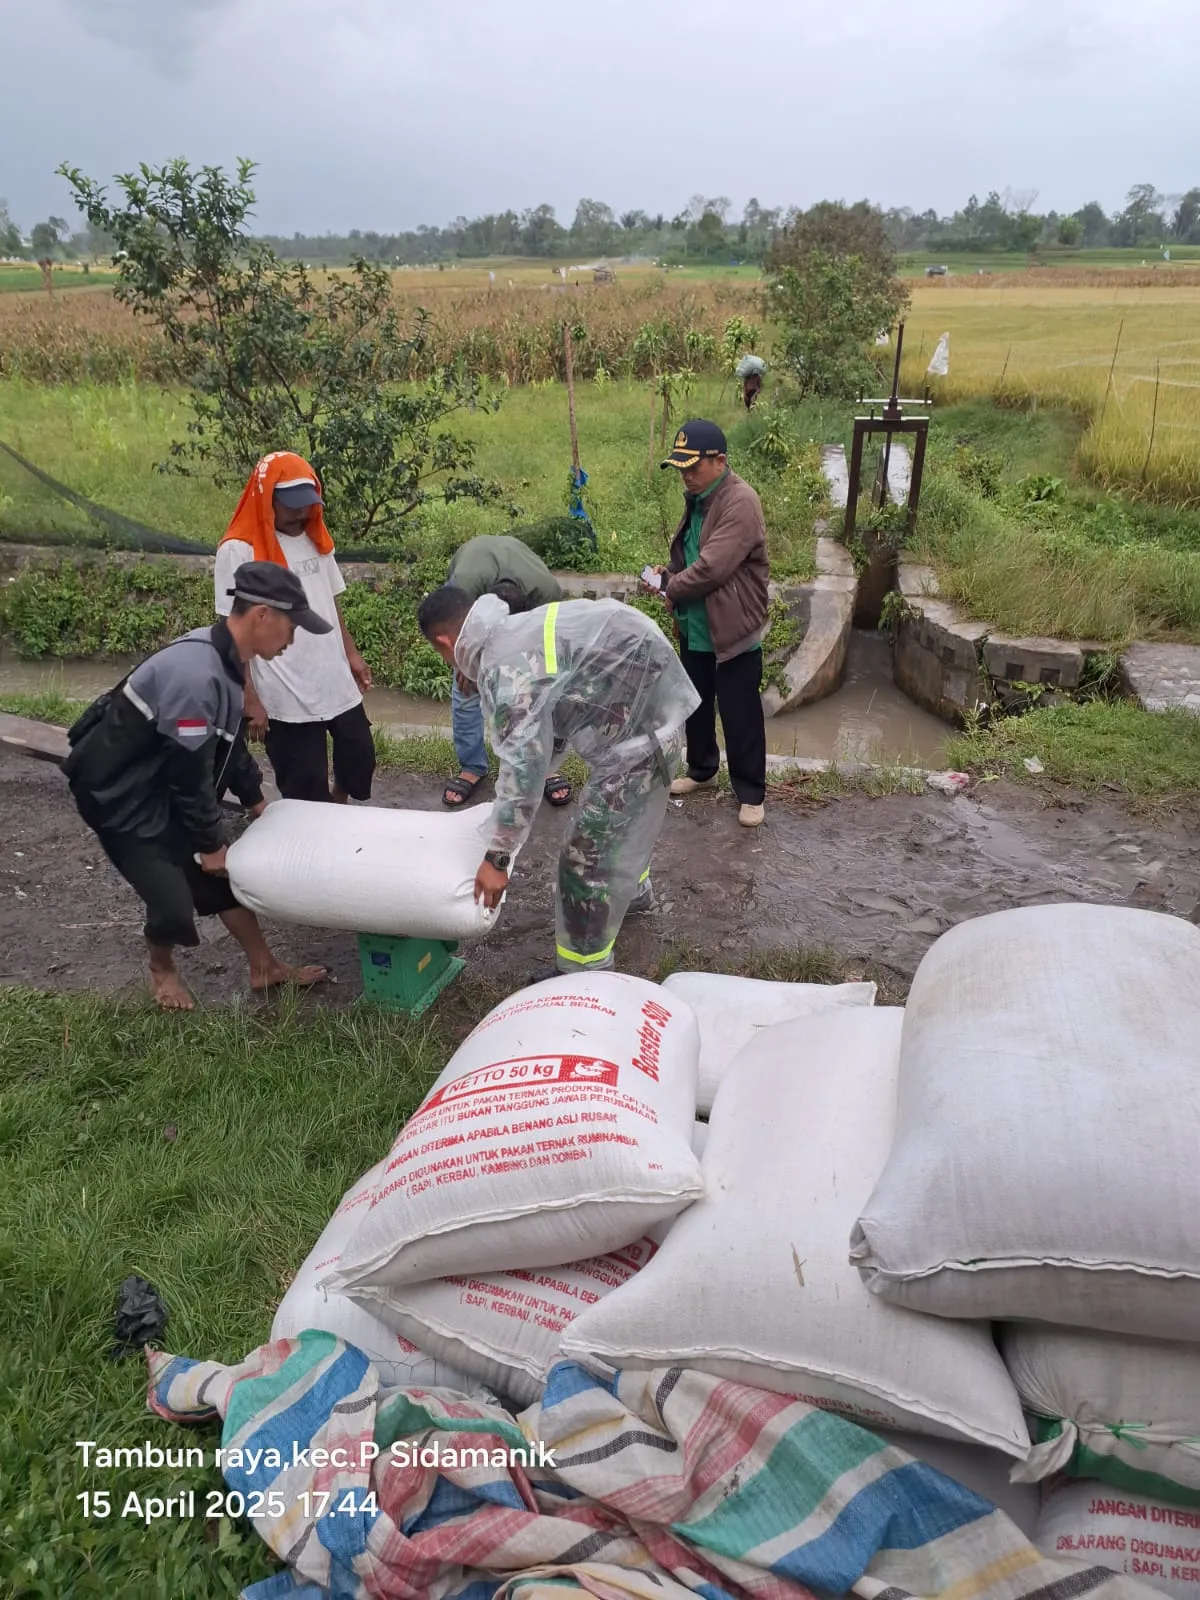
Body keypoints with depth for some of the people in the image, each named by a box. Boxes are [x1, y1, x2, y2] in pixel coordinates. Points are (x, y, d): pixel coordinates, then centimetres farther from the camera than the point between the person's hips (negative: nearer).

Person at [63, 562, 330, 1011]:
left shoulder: (223, 658, -3)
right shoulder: (195, 675, -34)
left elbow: (229, 740, 12)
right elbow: (190, 772, -26)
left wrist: (255, 798, 20)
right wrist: (210, 844, -14)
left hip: (159, 785, 9)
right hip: (119, 793, -9)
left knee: (226, 875, 12)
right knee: (173, 904, -8)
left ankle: (264, 967, 27)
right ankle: (161, 969, 24)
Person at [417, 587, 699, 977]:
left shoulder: (503, 666, -22)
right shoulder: (513, 633, 8)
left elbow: (522, 765, -25)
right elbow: (540, 731, 19)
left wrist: (496, 856, -18)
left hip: (639, 728, -10)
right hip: (648, 704, 10)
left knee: (588, 857, -3)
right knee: (622, 812, 33)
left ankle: (582, 976, 11)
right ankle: (632, 890, 58)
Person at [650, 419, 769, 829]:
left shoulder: (740, 502, -21)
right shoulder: (698, 499, 8)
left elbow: (712, 567, -28)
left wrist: (672, 591, -13)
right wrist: (668, 572, 0)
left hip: (732, 630, -9)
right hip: (694, 627, 9)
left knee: (740, 715, 2)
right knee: (696, 705, 21)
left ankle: (751, 792, 15)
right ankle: (701, 770, 40)